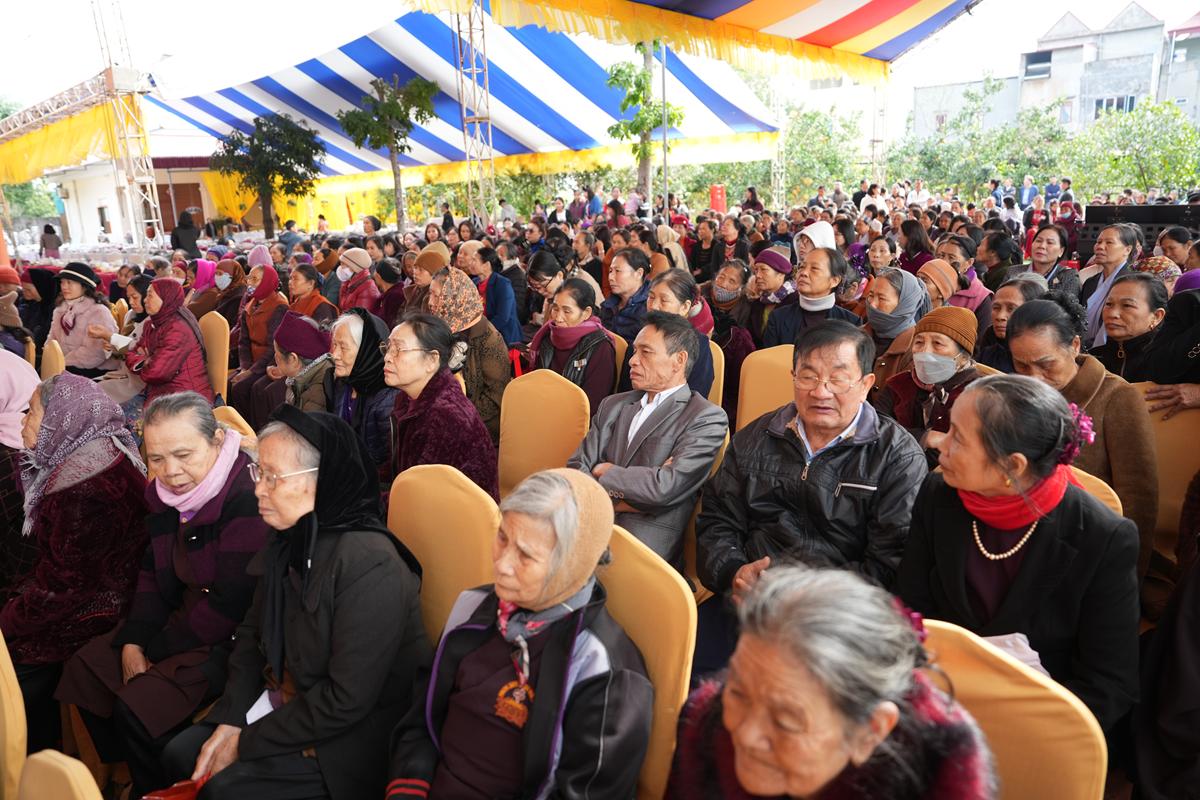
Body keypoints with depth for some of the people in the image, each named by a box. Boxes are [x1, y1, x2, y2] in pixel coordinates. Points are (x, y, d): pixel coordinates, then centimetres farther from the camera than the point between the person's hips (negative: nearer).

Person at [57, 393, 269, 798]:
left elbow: (230, 605, -25)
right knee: (84, 667, 10)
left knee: (139, 704, -19)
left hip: (233, 639, -9)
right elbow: (153, 573, 12)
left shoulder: (246, 499, -27)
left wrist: (157, 650, -12)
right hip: (185, 618, 10)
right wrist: (132, 642, -1)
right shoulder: (165, 492, 2)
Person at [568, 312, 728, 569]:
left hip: (645, 544, -5)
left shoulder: (707, 419, -1)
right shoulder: (613, 406, 18)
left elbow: (665, 488, -14)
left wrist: (605, 471, 0)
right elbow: (576, 469, 10)